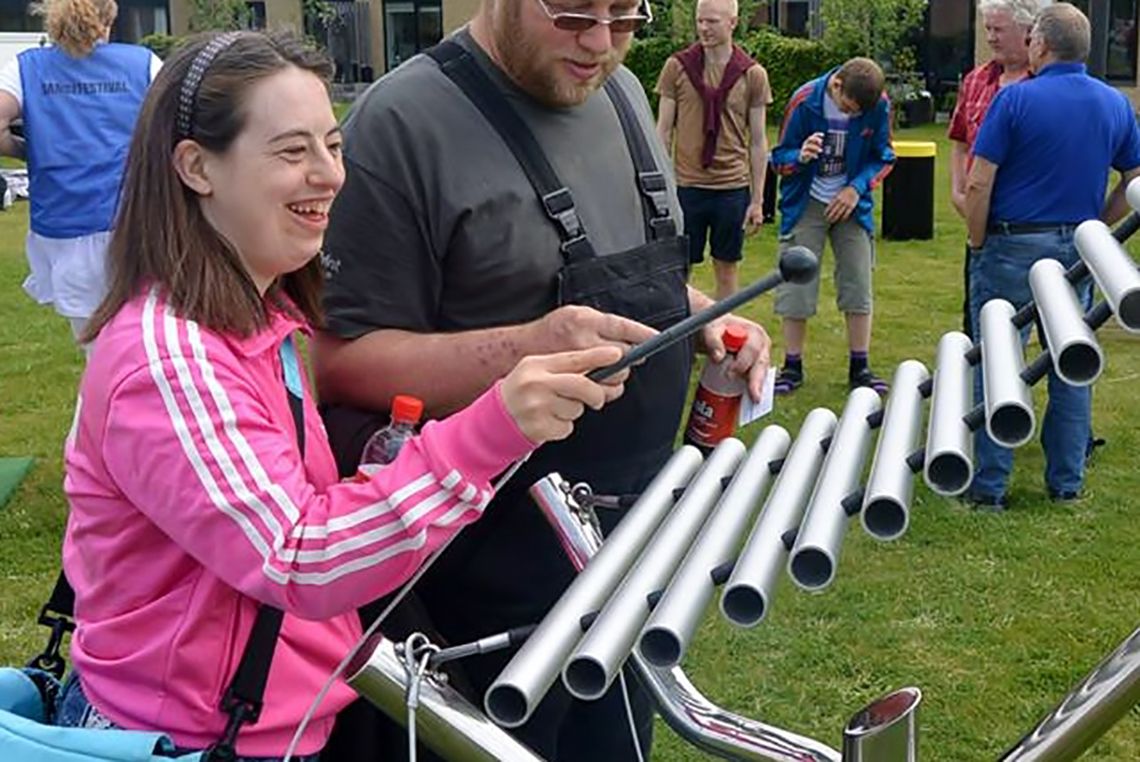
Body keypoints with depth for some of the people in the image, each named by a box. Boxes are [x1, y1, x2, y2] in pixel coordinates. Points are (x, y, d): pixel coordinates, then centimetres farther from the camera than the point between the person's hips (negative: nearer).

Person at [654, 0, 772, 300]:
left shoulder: (753, 75, 1)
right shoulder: (677, 66, 0)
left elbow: (758, 141, 5)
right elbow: (663, 131, 4)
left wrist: (757, 199, 2)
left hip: (732, 188, 0)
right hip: (686, 185, 0)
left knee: (726, 269, 9)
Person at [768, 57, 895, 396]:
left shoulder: (879, 105, -10)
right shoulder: (805, 100, -15)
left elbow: (883, 157, 3)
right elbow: (780, 156, -9)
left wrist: (857, 188, -12)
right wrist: (801, 157, -32)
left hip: (851, 203, 2)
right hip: (806, 204, -1)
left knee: (858, 285, 1)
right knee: (795, 285, -3)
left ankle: (859, 367, 12)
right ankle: (792, 366, 9)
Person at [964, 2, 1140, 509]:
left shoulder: (1016, 98, -11)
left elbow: (979, 185, -14)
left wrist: (977, 244, -2)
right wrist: (1094, 230, 15)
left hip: (1012, 245, -5)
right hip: (1076, 252, 5)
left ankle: (989, 486, 6)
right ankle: (1067, 482, 19)